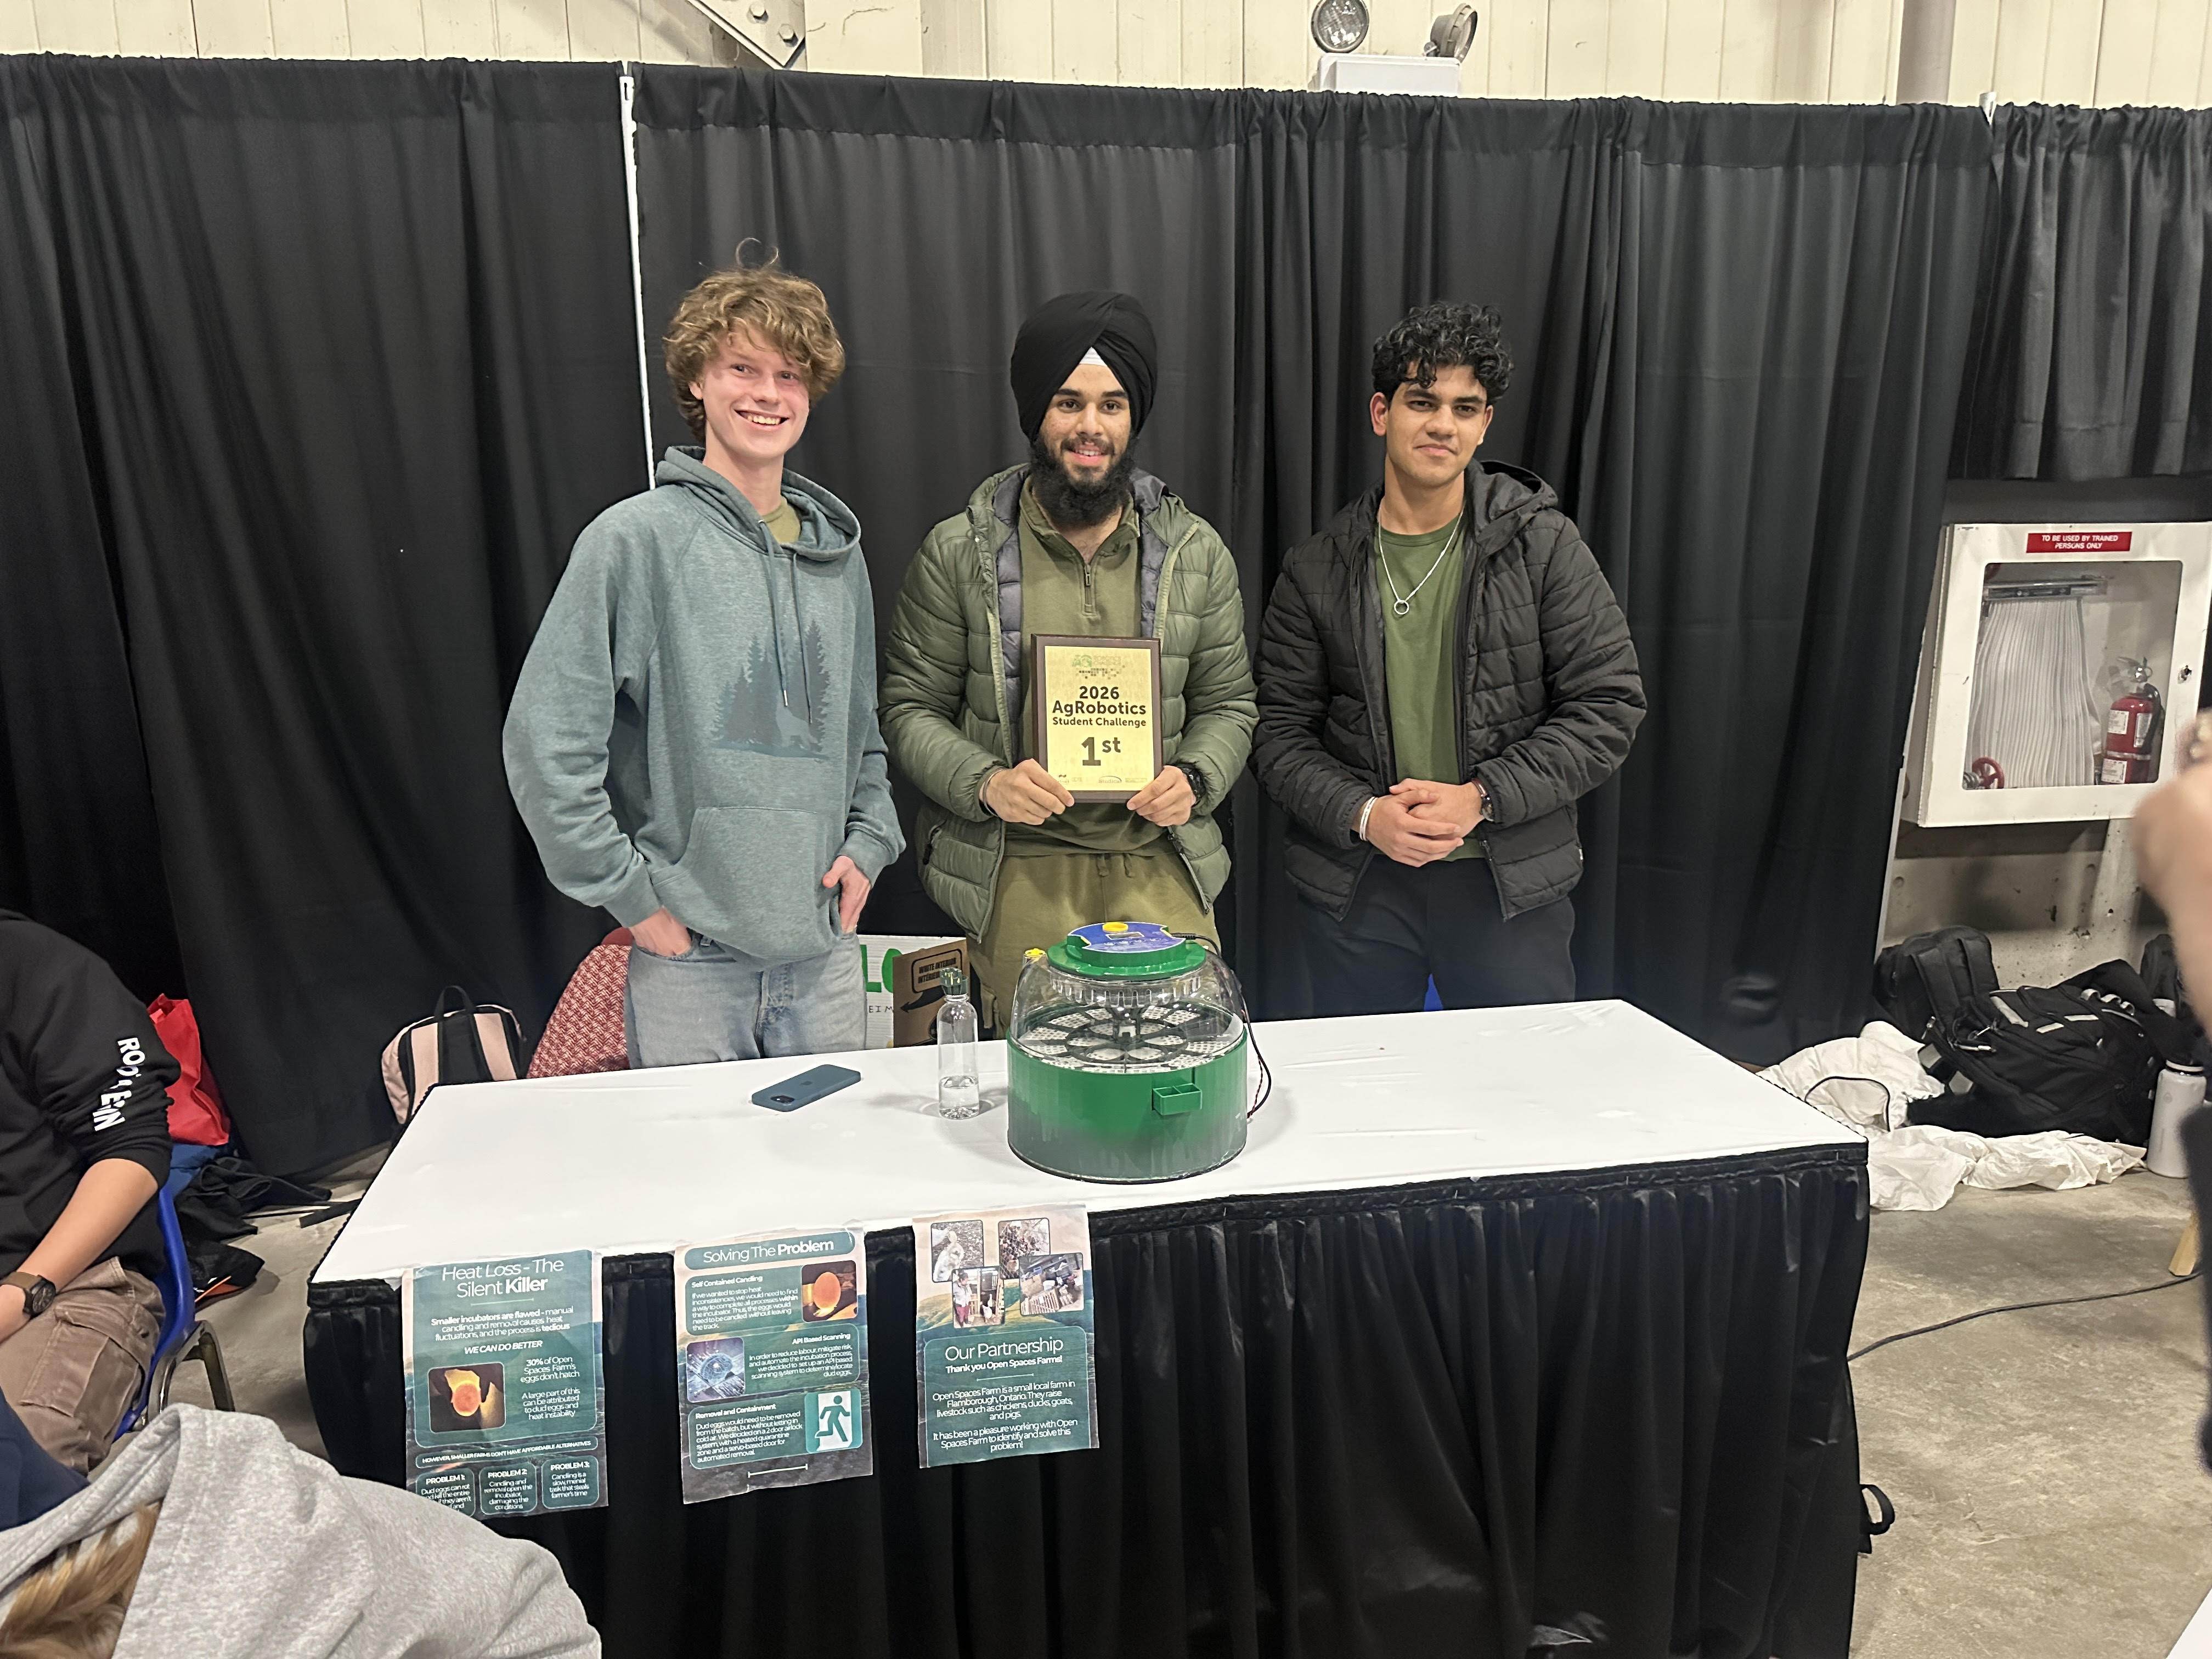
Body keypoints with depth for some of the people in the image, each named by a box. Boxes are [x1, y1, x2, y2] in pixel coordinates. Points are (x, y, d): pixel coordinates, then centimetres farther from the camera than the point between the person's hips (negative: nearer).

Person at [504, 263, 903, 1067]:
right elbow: (546, 743, -10)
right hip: (689, 952, -4)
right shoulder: (638, 539, -7)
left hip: (826, 948, 5)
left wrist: (867, 843, 6)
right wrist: (632, 893, -11)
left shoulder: (837, 553, 10)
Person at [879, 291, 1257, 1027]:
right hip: (1016, 876, -2)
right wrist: (985, 782, -15)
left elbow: (1228, 704, 12)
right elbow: (911, 709, 2)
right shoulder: (957, 553, 0)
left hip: (1161, 871, 2)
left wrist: (1195, 779, -7)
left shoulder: (1196, 552, 7)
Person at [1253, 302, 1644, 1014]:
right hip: (1356, 887, 1)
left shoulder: (1543, 545, -2)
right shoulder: (1317, 570, 1)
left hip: (1511, 882, -1)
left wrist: (1482, 797, -14)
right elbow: (1279, 732, 2)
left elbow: (1610, 705, -4)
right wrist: (1362, 814, -15)